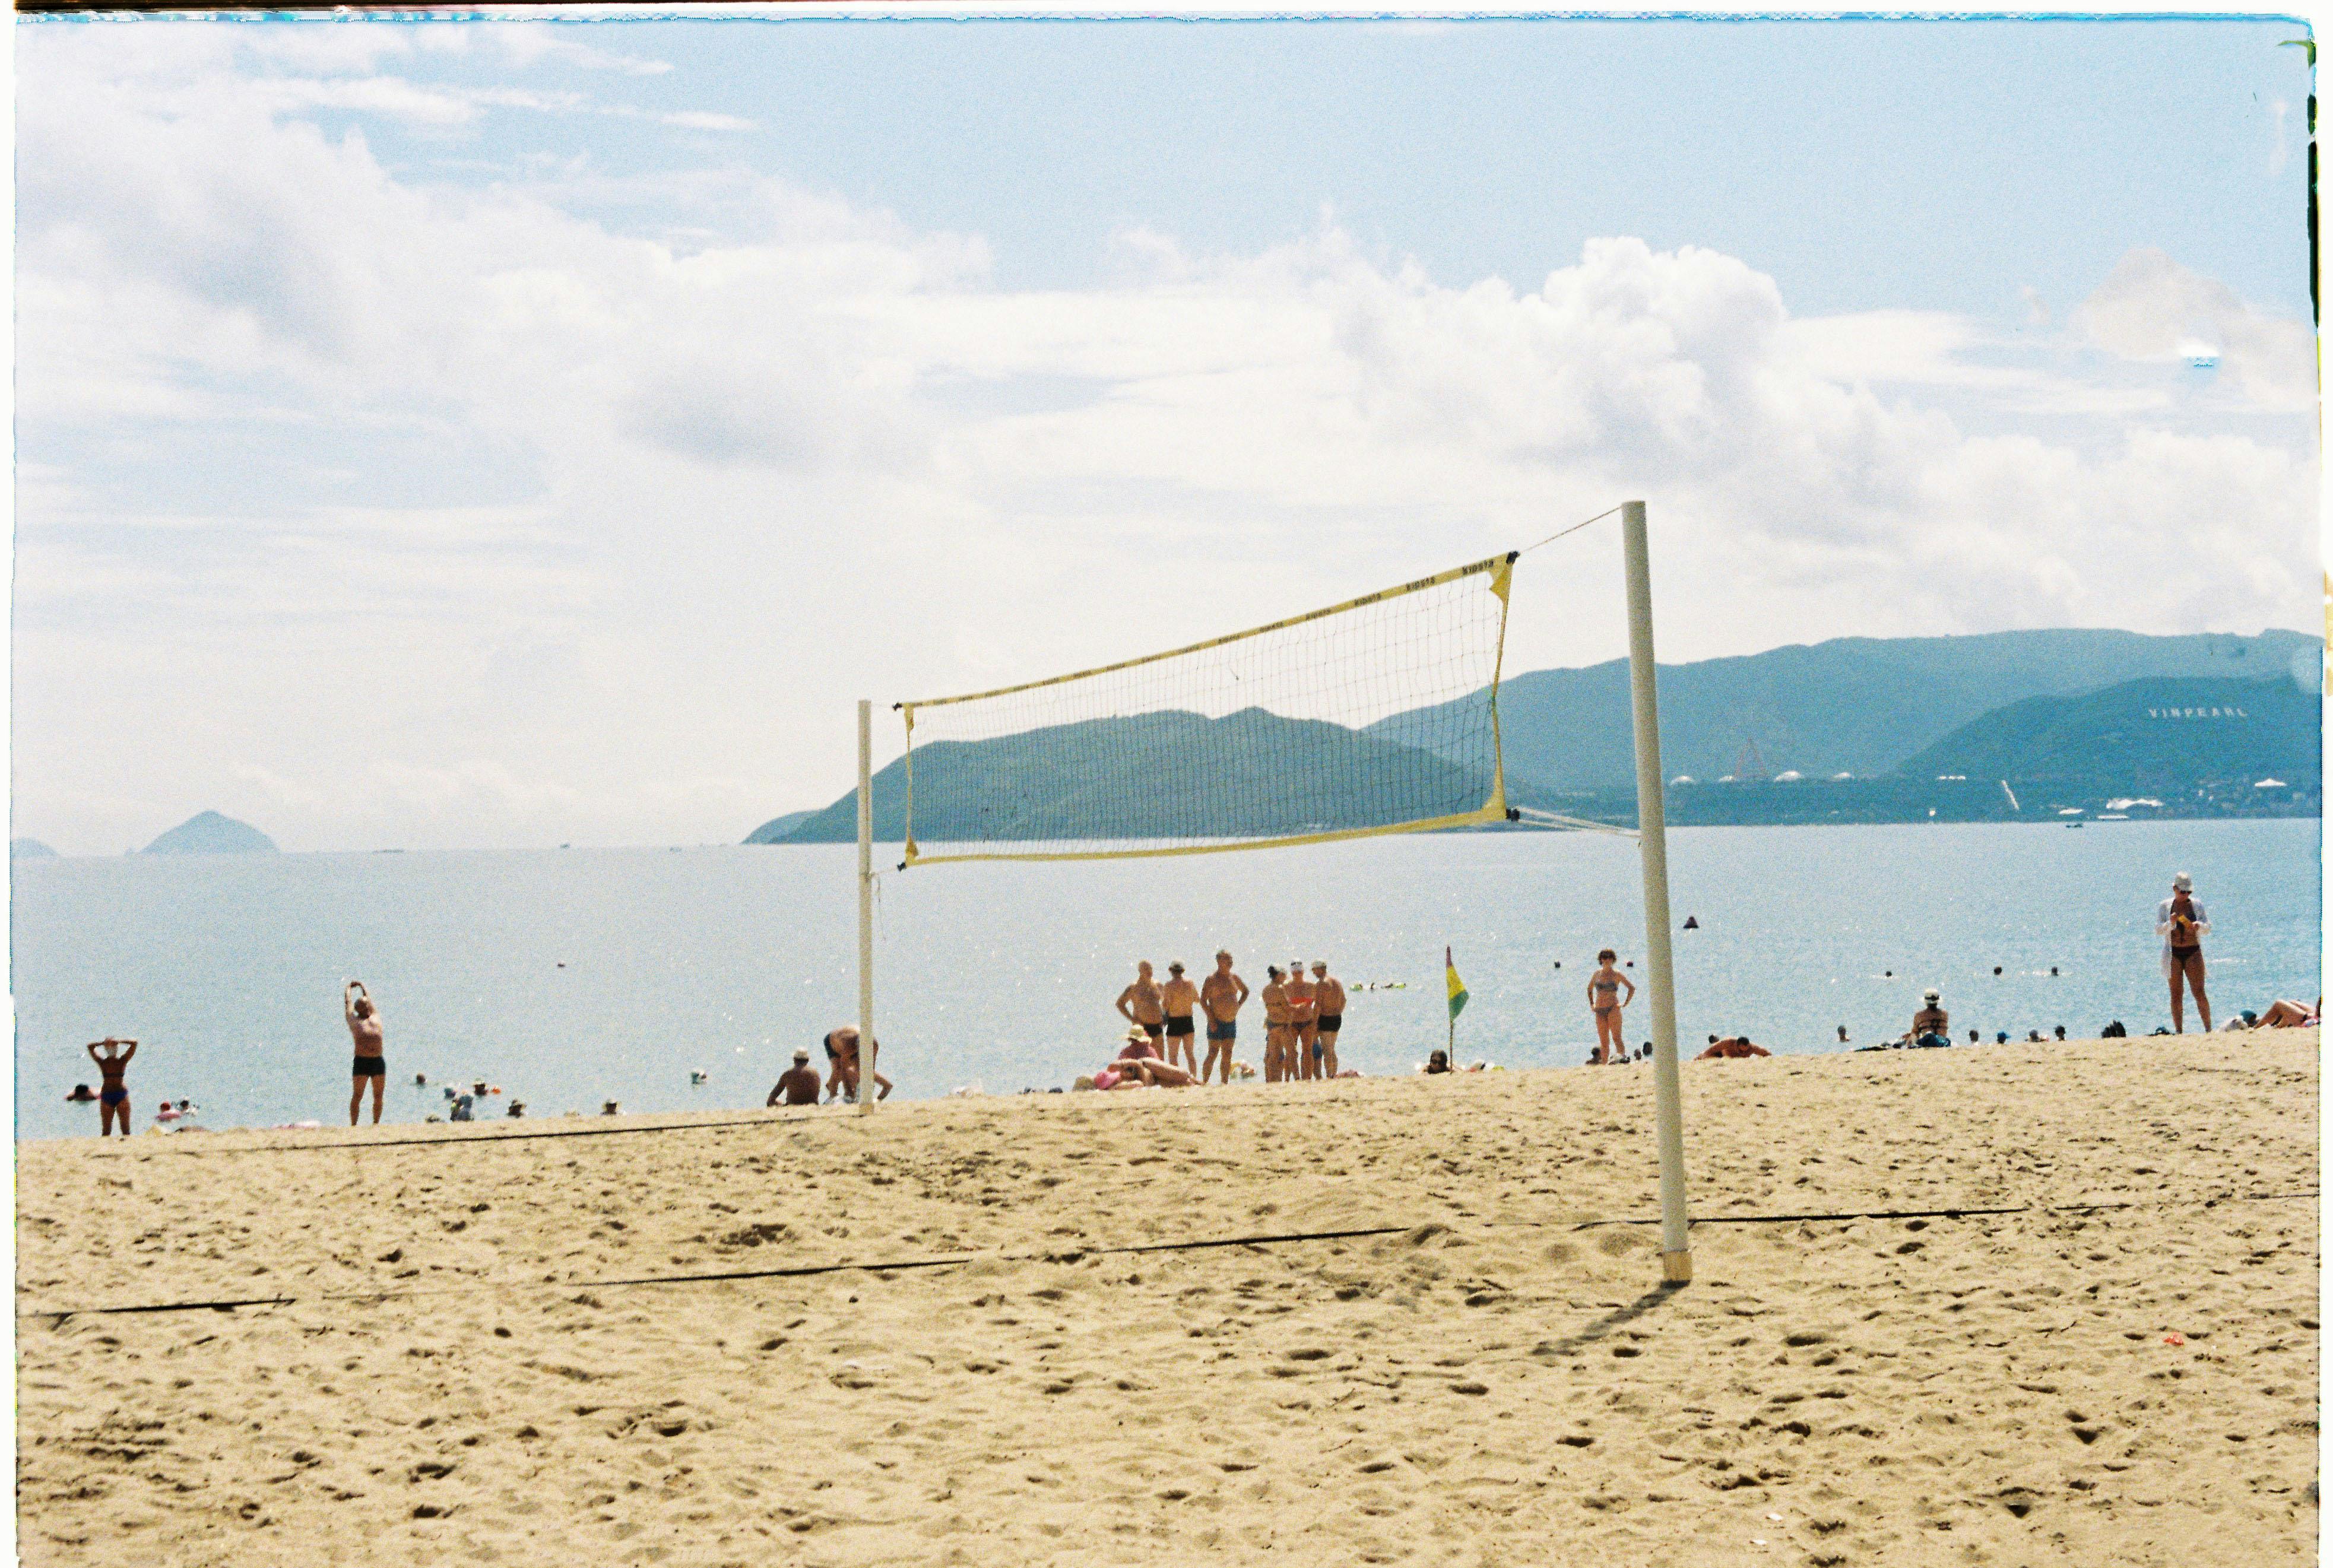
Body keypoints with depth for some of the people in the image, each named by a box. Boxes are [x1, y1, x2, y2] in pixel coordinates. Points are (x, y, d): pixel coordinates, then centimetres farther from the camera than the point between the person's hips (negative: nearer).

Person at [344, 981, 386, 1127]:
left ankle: (376, 1123, 13)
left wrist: (363, 987, 47)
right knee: (357, 1096, 0)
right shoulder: (353, 1020, 10)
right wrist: (348, 988, 41)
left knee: (378, 1096, 5)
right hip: (361, 1061, -3)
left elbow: (370, 1000, 30)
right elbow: (348, 1002, 23)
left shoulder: (376, 1016, 17)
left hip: (379, 1061, 3)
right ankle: (353, 1125, 3)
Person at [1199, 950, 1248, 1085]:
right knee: (1213, 1054, -9)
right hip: (1217, 1022, -6)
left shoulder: (1234, 978, 11)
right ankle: (1204, 1082, -5)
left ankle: (1225, 1083, 10)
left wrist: (1238, 1006, 14)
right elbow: (1203, 999, -11)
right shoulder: (1212, 979, -7)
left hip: (1232, 1022, 6)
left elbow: (1245, 991, 28)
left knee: (1227, 1056, 6)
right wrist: (1211, 1018, -17)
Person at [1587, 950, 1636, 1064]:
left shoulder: (1617, 975, 0)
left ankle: (1623, 1057, -19)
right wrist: (1591, 1004, 20)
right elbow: (1589, 989, 30)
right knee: (1604, 1042, 3)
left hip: (1613, 1009, -4)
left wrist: (1625, 1004, -5)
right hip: (1600, 1011, 4)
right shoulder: (1597, 974, 13)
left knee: (1616, 1038, -16)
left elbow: (1632, 988, 0)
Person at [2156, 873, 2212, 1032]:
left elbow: (2208, 928, 1)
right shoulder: (2164, 906, 4)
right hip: (2173, 954, 0)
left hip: (2193, 953, 0)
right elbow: (2158, 931, -4)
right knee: (2176, 995, 1)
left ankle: (2209, 1029, -4)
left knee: (2199, 993, -8)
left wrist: (2199, 926, -21)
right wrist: (2170, 923, -24)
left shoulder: (2197, 905, 6)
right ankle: (2179, 1031, 5)